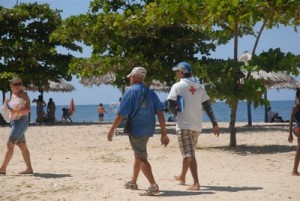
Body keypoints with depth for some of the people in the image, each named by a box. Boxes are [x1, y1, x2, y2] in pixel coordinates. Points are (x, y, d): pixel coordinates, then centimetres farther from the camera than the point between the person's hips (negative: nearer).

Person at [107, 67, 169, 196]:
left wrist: (112, 129, -3)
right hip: (148, 130, 7)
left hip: (136, 129, -7)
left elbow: (121, 114, -12)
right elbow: (160, 112, 0)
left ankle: (153, 186, -18)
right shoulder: (150, 93, 8)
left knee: (141, 158, -7)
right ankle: (133, 182, 35)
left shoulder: (130, 92, -9)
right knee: (138, 156, 22)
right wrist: (164, 133, 0)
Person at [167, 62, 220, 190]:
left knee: (189, 155, -8)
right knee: (188, 153, 21)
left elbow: (170, 106, -12)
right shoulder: (199, 87, 8)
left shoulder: (177, 86, -7)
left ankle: (196, 183, -16)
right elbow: (207, 107, 5)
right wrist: (214, 124, 5)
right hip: (197, 126, 6)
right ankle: (182, 177, 37)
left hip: (184, 125, -6)